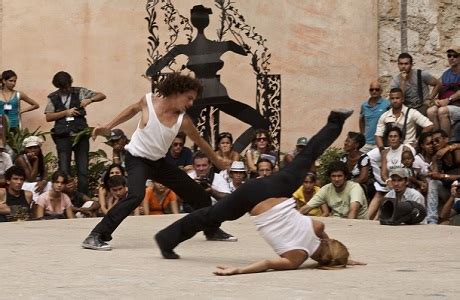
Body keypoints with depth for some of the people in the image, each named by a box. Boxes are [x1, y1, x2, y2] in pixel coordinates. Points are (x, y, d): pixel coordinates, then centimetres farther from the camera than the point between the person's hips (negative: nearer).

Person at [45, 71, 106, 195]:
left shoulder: (79, 92, 7)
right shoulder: (53, 97, 8)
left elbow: (102, 96, 7)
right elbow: (48, 117, 1)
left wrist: (90, 100, -12)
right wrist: (65, 112, -9)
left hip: (81, 134, 0)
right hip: (63, 136, 0)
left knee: (83, 170, 2)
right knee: (64, 170, -5)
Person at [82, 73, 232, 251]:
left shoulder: (183, 120, -15)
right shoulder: (148, 101, -21)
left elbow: (201, 143, -1)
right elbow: (133, 109, 3)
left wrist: (221, 165, 8)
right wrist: (107, 127, 4)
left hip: (158, 162, 5)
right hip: (137, 159, -5)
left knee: (198, 194, 8)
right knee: (136, 196, -34)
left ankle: (212, 230, 35)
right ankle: (95, 237, -33)